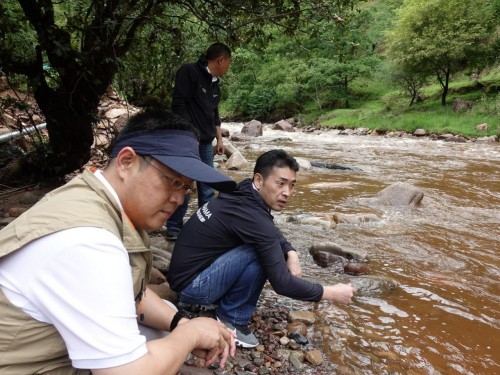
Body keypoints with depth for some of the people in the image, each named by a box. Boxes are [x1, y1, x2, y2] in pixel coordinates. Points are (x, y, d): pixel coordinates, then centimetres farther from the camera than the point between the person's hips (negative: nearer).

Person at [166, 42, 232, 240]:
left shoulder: (215, 83, 16)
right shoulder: (189, 72, -9)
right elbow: (178, 105, -15)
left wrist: (219, 139, 21)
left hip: (206, 143, 8)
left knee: (207, 187, 10)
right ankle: (174, 228, 7)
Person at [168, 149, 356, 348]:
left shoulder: (244, 194, -1)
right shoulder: (253, 217, -27)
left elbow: (272, 231, 15)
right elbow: (282, 283, -24)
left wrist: (291, 253, -5)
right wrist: (331, 293, -11)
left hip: (188, 272, 9)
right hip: (191, 284, -9)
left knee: (264, 247, 8)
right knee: (260, 254, -23)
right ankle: (231, 320, -3)